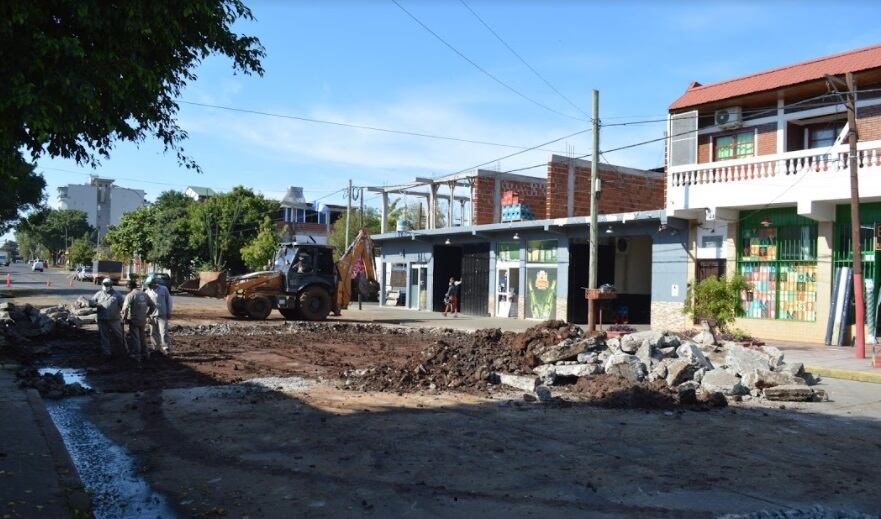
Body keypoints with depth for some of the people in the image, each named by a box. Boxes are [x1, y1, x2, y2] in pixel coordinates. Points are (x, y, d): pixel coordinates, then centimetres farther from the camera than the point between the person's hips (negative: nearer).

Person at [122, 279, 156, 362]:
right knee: (142, 337, 18)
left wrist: (124, 318, -10)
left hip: (133, 321, -6)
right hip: (143, 320, 6)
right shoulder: (144, 295, 8)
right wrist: (147, 314, 21)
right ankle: (145, 354, 25)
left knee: (134, 338, 1)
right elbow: (153, 306, 13)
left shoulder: (130, 295, -12)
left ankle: (136, 356, 3)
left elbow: (125, 308, -23)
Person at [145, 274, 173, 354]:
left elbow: (168, 300, 5)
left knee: (163, 333, -9)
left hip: (162, 315, -3)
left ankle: (166, 349, -5)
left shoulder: (164, 289, -2)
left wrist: (169, 312, 3)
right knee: (153, 334, 9)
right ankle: (156, 348, 20)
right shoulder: (148, 292, 3)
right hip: (152, 316, 3)